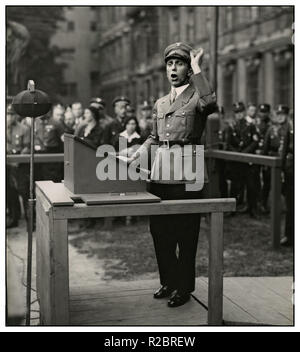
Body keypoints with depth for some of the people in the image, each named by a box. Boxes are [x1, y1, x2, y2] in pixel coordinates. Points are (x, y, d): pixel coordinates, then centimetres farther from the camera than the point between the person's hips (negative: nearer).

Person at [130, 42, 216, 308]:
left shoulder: (197, 97, -1)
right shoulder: (160, 104, 18)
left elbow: (210, 103, -26)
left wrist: (197, 68, -17)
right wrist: (139, 153, 7)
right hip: (159, 173, 6)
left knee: (185, 235, 1)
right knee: (159, 231, 11)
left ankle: (184, 287, 14)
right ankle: (168, 280, 27)